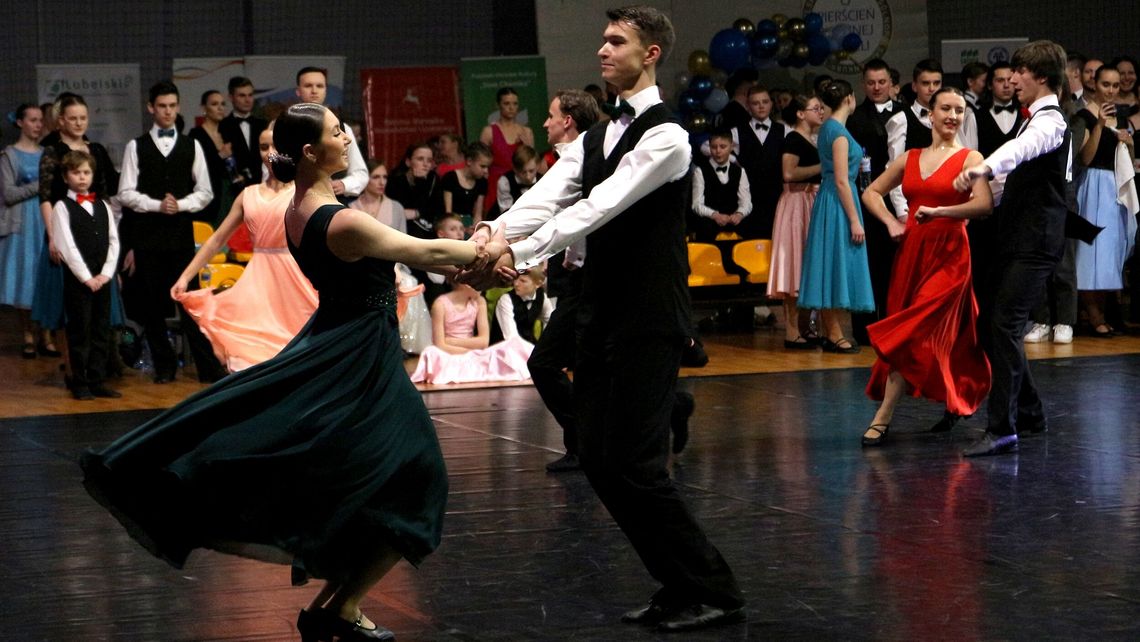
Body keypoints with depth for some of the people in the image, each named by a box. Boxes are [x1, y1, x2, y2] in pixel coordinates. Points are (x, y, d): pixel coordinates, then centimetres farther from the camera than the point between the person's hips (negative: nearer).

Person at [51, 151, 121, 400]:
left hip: (102, 278, 5)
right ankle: (80, 384, 4)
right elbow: (67, 246, -10)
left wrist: (106, 274, -4)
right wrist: (86, 277, -14)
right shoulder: (62, 207, -3)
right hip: (77, 279, -5)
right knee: (80, 332, -2)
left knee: (102, 331, 6)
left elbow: (113, 241, 9)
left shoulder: (103, 206, 12)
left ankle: (96, 381, 12)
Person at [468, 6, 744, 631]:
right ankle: (680, 585, 19)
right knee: (598, 458, 8)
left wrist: (521, 252, -32)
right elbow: (546, 197, -1)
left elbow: (602, 206, -24)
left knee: (635, 463, -10)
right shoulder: (594, 138, 14)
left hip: (649, 321, -9)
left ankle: (714, 591, 4)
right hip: (601, 314, 9)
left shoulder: (665, 136, -13)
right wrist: (493, 232, -22)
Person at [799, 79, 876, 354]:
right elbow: (841, 180, -18)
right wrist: (854, 220, -17)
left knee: (832, 266, 11)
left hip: (828, 199, 9)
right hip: (839, 203, -9)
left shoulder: (828, 128, 12)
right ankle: (834, 335, -1)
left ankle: (831, 331, 15)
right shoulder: (839, 132, -16)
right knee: (839, 263, -5)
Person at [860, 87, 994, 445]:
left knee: (915, 333, -11)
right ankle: (954, 402, 30)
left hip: (949, 255, -5)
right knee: (942, 336, 11)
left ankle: (883, 417, -10)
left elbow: (985, 204, -18)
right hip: (912, 251, 5)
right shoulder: (910, 159, 11)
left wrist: (939, 211, -20)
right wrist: (891, 222, 4)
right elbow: (871, 193, 19)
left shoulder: (969, 158, -3)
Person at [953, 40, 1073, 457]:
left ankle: (1002, 429, -17)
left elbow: (1023, 147, -37)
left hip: (1035, 241, -10)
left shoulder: (1050, 121, -13)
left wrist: (985, 167, -54)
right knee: (989, 324, 11)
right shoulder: (1036, 119, 19)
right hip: (1015, 235, 10)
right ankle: (1028, 411, 24)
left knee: (1005, 325, -16)